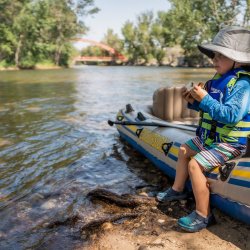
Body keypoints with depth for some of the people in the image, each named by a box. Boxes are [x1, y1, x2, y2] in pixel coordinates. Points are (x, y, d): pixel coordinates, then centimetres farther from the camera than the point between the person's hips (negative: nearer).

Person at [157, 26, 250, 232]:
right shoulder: (219, 80, 6)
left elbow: (230, 114, -34)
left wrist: (205, 99, -32)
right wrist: (194, 102, -2)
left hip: (229, 143, -10)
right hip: (209, 137, 10)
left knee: (194, 165, -22)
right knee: (184, 151, 20)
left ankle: (203, 215, -8)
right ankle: (178, 190, 34)